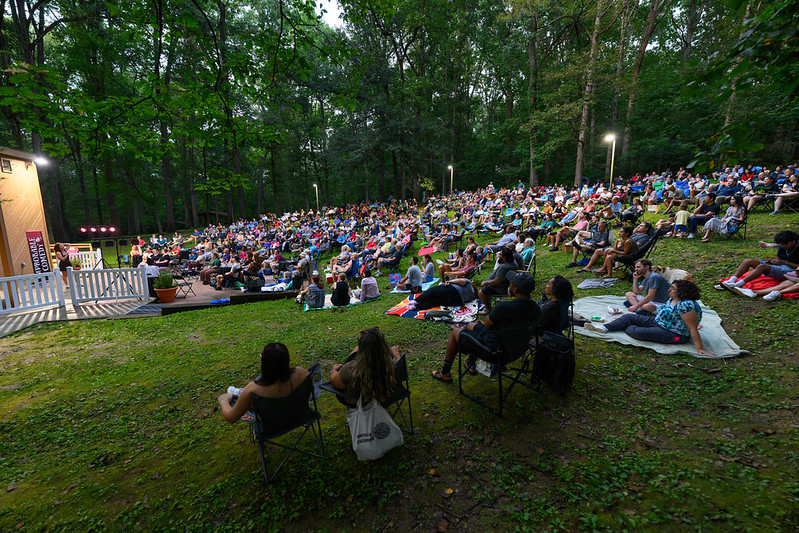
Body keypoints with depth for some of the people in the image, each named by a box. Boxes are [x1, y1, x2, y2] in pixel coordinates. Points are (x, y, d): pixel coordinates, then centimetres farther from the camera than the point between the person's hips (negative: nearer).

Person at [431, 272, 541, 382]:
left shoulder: (504, 307, -35)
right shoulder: (536, 308, -10)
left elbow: (487, 324, -17)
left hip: (493, 349, -8)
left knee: (454, 331, 13)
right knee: (470, 325, 27)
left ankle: (445, 373, 28)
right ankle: (471, 363, 43)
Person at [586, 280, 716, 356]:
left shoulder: (686, 305, -24)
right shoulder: (672, 300, 4)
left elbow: (693, 329, -25)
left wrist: (700, 349, -25)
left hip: (673, 335, -10)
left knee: (636, 332, -25)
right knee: (629, 317, 0)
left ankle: (628, 328, 9)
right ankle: (604, 328, -9)